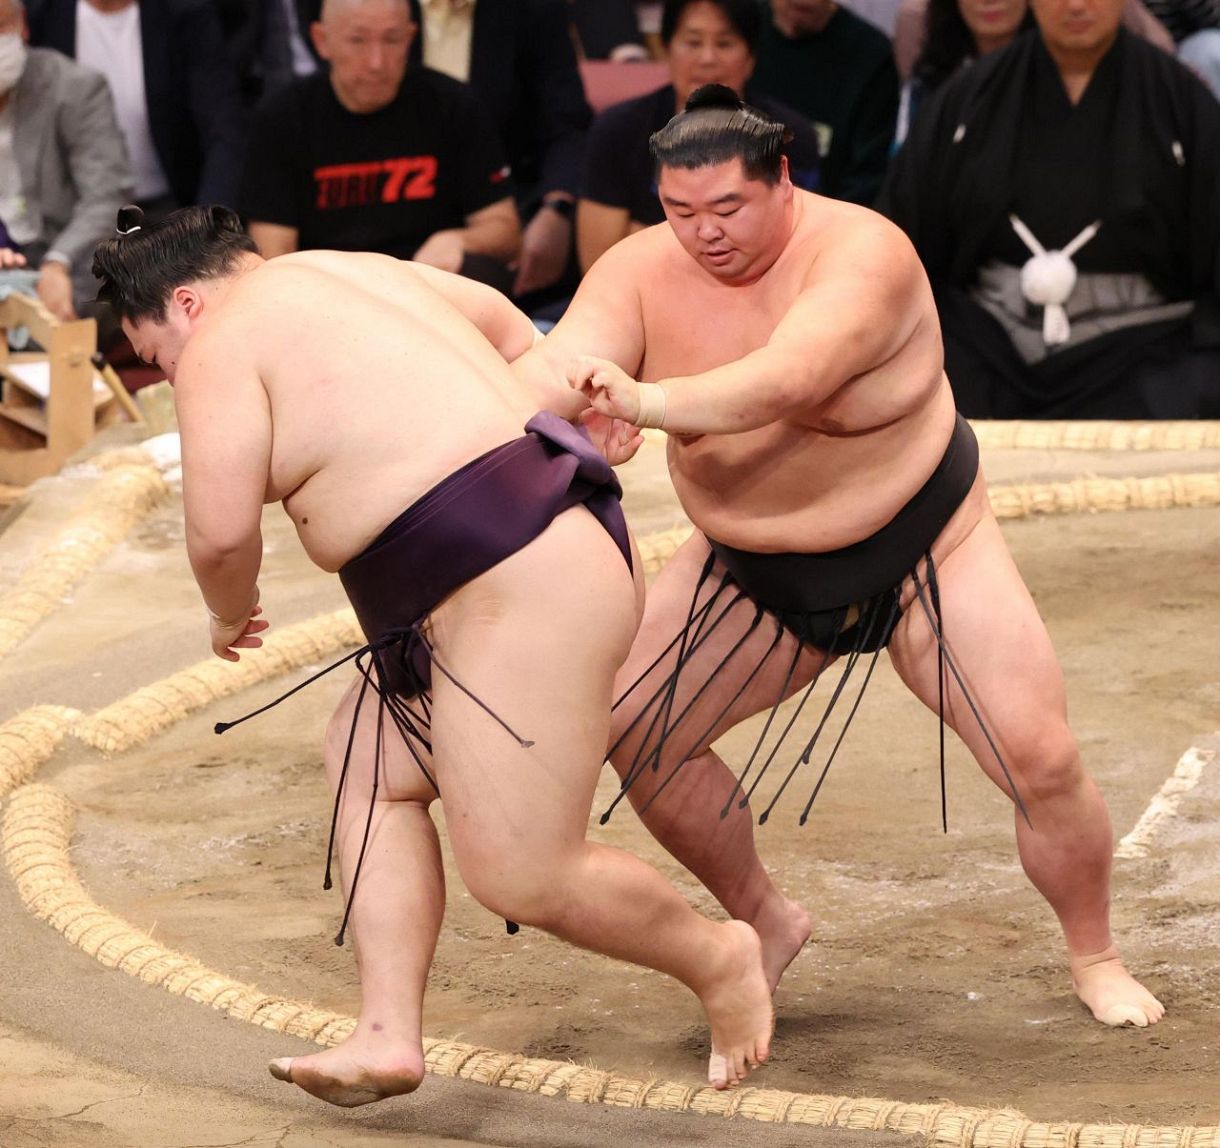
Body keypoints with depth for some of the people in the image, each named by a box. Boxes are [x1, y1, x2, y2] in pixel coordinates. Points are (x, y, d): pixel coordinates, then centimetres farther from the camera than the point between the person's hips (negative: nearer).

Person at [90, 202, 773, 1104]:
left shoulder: (224, 340, -5)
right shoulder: (363, 275, 21)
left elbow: (222, 531, -11)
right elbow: (511, 331, 36)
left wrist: (230, 615, 9)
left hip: (520, 586, -11)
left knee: (525, 879, -7)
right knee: (370, 763, 14)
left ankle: (717, 958, 14)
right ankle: (388, 1037, 10)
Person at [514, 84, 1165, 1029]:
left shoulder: (861, 255, -30)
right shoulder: (641, 273, -15)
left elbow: (786, 382, -47)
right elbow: (560, 362, -30)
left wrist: (649, 402, -63)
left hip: (924, 549, -4)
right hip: (756, 574, 4)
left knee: (1043, 764, -12)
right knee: (634, 731, -7)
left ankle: (1097, 959, 15)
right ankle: (764, 923, 15)